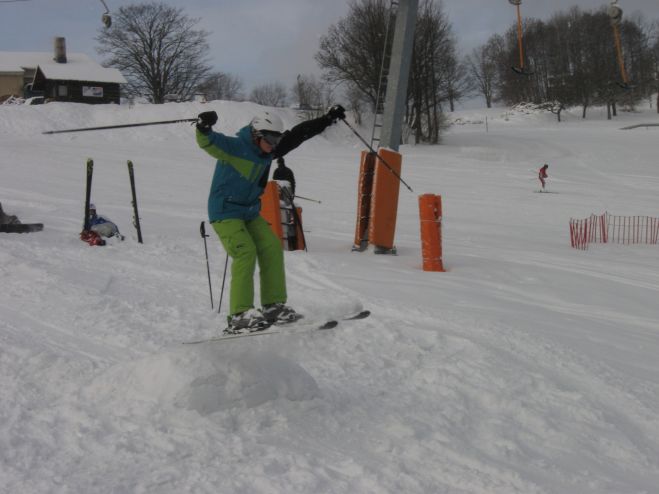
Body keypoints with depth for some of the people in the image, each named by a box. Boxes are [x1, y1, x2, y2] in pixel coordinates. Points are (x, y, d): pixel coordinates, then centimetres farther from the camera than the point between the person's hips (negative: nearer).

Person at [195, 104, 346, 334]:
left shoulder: (268, 151, 5)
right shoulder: (233, 147, -16)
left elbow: (299, 134, 11)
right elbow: (208, 142, -32)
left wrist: (327, 119, 11)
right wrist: (204, 128, -56)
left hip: (250, 213, 8)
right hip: (225, 212, -8)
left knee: (272, 248, -4)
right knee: (245, 253, -21)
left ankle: (274, 306, 3)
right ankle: (239, 316, -20)